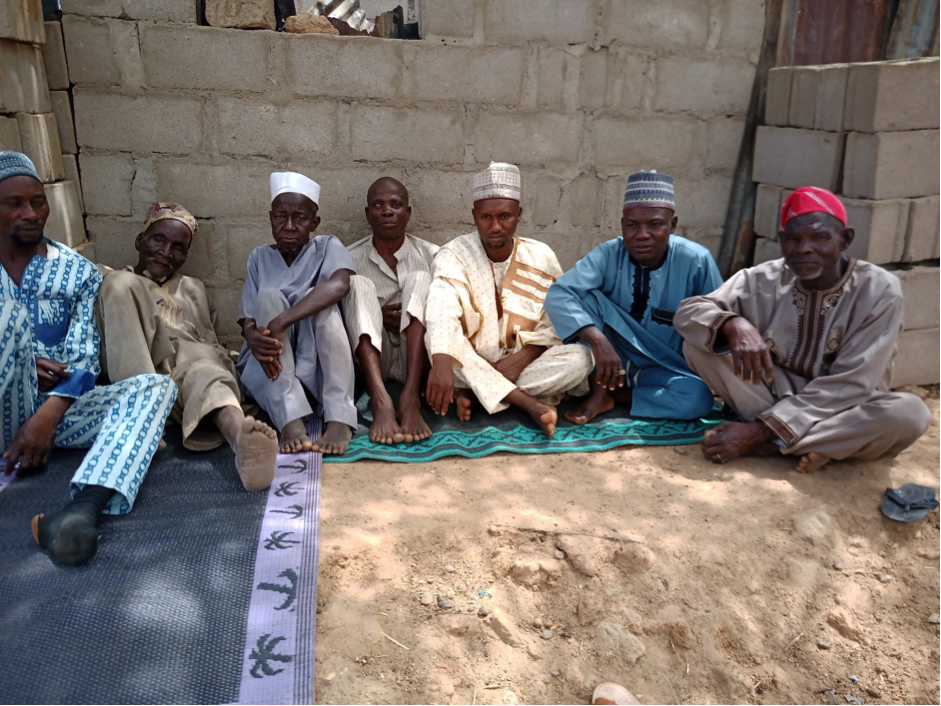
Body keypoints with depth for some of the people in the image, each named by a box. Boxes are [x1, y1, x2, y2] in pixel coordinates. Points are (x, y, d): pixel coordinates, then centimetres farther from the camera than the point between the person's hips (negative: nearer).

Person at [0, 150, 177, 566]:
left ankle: (83, 508, -51)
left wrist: (48, 416, -20)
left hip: (56, 405, 2)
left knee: (157, 387, -25)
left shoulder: (78, 272, 5)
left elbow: (82, 363, -3)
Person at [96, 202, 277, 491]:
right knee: (121, 282, -20)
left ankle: (242, 438, -73)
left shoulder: (193, 289, 31)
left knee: (203, 370, -36)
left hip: (188, 365, 1)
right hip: (134, 375, 0)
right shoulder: (112, 281, 25)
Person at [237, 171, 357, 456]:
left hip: (320, 364, -2)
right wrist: (253, 336, -28)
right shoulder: (259, 257, 6)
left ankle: (339, 418, -36)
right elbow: (247, 318, -2)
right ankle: (290, 419, -38)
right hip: (270, 363, 2)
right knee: (269, 296, -23)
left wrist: (278, 323, -36)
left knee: (318, 299, -26)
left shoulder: (327, 247, -4)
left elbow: (339, 284, -28)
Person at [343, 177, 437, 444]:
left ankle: (410, 398, -38)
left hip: (414, 360, 0)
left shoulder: (430, 255, 6)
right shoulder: (350, 259, 6)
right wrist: (378, 315, -12)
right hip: (372, 359, 0)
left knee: (419, 279, -19)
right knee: (359, 283, -21)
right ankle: (381, 401, -42)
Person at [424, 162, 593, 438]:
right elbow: (442, 308, -29)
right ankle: (529, 404, -28)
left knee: (580, 356, -24)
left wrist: (524, 357, -20)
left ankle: (475, 394, -21)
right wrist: (441, 362, -47)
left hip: (523, 363, 2)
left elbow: (556, 320, -2)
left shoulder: (541, 257, -1)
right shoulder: (455, 255, -10)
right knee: (437, 341, -32)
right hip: (469, 368, -2)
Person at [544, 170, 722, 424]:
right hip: (610, 359, 0)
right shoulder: (608, 255, -15)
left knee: (697, 397, -31)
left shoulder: (696, 261, -15)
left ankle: (614, 395, -10)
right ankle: (600, 389, -17)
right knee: (586, 296, -24)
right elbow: (558, 295, -28)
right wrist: (598, 340, -41)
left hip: (665, 369, 0)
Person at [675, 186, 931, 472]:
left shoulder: (879, 290, -17)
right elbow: (688, 312, -15)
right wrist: (733, 324, -39)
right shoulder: (763, 280, -11)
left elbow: (849, 386, -21)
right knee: (699, 342, -21)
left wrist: (758, 431, -28)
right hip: (775, 395, 2)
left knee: (909, 412, -34)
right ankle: (814, 444, -23)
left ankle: (767, 442, -23)